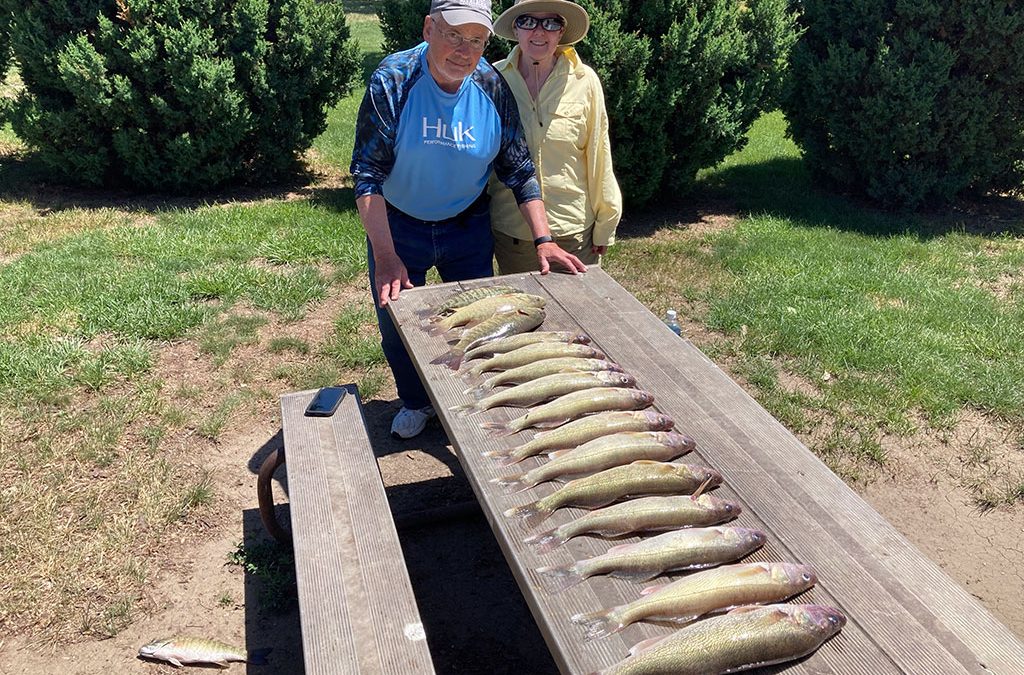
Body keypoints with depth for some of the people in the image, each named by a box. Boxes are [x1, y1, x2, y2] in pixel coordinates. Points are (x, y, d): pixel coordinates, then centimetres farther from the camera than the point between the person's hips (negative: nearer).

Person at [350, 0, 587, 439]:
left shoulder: (492, 88, -11)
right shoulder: (393, 81, -20)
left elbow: (519, 171, -5)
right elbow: (368, 175, -21)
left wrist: (542, 240, -15)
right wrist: (385, 257, -28)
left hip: (467, 226, 2)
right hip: (398, 225, -1)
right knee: (397, 327, 9)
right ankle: (416, 403, 37)